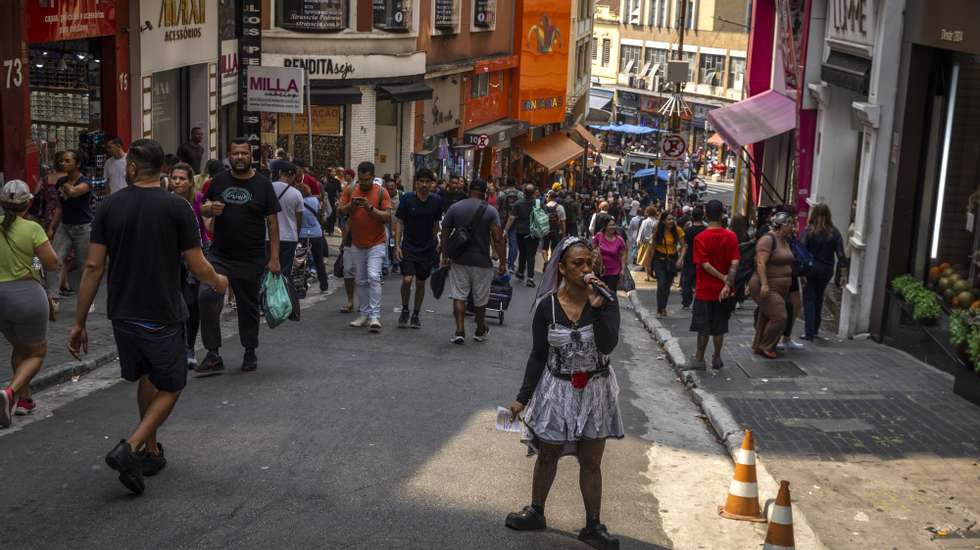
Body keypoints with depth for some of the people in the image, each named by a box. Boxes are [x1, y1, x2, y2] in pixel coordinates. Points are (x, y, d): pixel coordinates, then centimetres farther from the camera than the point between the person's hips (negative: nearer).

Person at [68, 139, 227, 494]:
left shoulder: (109, 206, -1)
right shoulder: (177, 208, -11)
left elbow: (93, 267, -3)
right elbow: (198, 267, -9)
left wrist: (79, 323, 2)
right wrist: (218, 282, 15)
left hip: (122, 314, 4)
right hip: (162, 315, -4)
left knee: (147, 379, 25)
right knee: (170, 387, 11)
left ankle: (152, 451, 31)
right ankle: (130, 448, -9)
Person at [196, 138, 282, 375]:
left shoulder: (263, 184, -1)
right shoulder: (219, 181, 7)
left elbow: (272, 222, -2)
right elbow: (203, 210, 17)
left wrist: (274, 258, -8)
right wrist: (210, 209, -9)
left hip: (251, 260, -2)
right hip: (219, 255, 2)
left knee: (248, 307, 10)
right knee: (206, 298, -15)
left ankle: (250, 352, 28)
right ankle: (213, 355, -7)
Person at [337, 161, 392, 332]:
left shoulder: (381, 192, -7)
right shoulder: (350, 190, 2)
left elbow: (387, 217, -12)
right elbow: (340, 211, 1)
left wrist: (370, 208, -24)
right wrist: (351, 205, -19)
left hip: (376, 243, -4)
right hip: (357, 244, 4)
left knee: (373, 277, -17)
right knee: (361, 281, 11)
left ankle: (375, 317, -17)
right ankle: (364, 315, 20)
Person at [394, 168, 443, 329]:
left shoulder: (437, 201, -3)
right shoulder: (407, 199, -8)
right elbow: (400, 223, -3)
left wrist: (435, 242, 12)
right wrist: (397, 246, -9)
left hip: (427, 248, 2)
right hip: (408, 247, -2)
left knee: (421, 283, 8)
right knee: (407, 280, -13)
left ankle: (416, 314, 24)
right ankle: (404, 310, 10)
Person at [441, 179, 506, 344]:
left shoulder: (454, 208, 0)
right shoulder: (490, 211, -7)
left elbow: (445, 234, 3)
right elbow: (498, 239, -12)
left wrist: (445, 256, 14)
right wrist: (502, 262, -6)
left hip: (459, 260, 1)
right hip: (482, 261, -1)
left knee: (458, 296, 4)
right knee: (480, 299, 13)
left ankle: (460, 331, -8)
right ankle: (480, 331, 29)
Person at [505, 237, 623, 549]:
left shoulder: (604, 299, -12)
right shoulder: (547, 306, -12)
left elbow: (608, 345, -25)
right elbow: (538, 355, -4)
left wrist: (596, 307, -33)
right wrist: (523, 397, -4)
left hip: (595, 392, 0)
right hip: (556, 390, 0)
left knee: (591, 462, 10)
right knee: (547, 455, 18)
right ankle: (536, 513, 37)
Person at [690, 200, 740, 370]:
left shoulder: (700, 238, -11)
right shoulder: (731, 236, -5)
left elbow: (705, 264, -18)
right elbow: (734, 263, -13)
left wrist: (723, 278, -13)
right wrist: (728, 284, -17)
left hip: (705, 290, -2)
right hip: (723, 291, 2)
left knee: (703, 327, 7)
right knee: (719, 327, 13)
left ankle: (700, 359, 12)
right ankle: (717, 359, 20)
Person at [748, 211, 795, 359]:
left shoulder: (784, 241, 13)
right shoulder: (768, 239, -15)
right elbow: (761, 263, -23)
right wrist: (764, 284, -30)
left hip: (780, 288, 9)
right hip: (767, 288, -9)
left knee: (766, 317, 13)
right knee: (779, 317, -13)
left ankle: (758, 346, 22)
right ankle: (766, 347, 0)